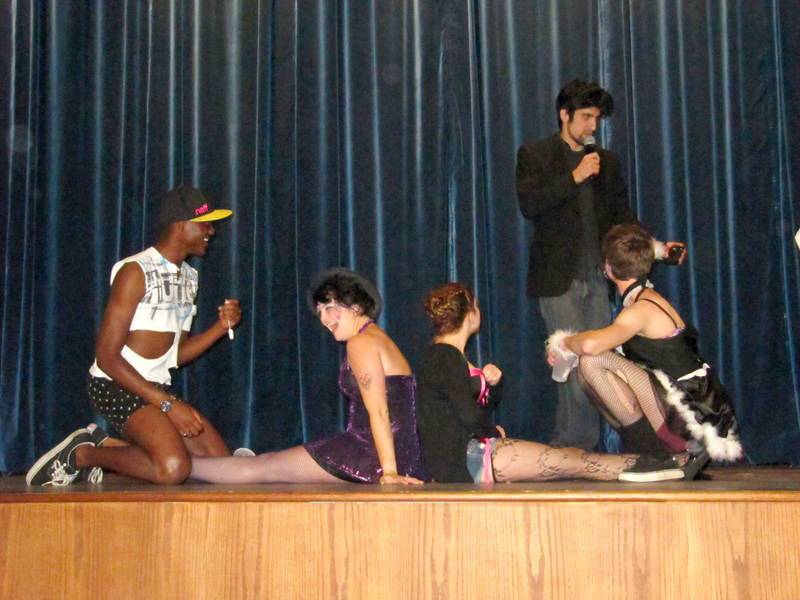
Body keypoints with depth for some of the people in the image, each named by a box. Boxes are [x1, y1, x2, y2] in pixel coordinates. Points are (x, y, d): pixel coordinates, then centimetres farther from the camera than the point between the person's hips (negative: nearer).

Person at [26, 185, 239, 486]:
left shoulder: (188, 276, 11)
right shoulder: (136, 271, -15)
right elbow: (107, 356, -19)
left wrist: (221, 327, -2)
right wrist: (168, 404, -23)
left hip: (158, 387, 9)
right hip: (117, 384, -9)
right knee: (173, 468, -29)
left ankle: (107, 445, 10)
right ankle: (81, 454, -5)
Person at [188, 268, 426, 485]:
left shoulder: (361, 342, -9)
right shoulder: (378, 338, 21)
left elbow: (378, 412, -18)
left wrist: (389, 471, -23)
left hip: (372, 451, -9)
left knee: (262, 467, 3)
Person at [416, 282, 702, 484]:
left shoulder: (447, 356, 18)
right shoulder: (444, 357, -14)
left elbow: (488, 403, 22)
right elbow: (470, 416, -22)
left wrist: (492, 382, 1)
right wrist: (494, 432, -2)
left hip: (470, 449, 10)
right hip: (463, 459, -10)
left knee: (566, 457, 0)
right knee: (568, 462, -10)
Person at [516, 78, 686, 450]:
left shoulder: (606, 161, 18)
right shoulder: (535, 155, 4)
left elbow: (622, 215, 16)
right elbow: (529, 205, -10)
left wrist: (657, 247, 1)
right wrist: (575, 177, -13)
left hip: (596, 278, 5)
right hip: (558, 279, -5)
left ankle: (570, 451, 10)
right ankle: (578, 447, -1)